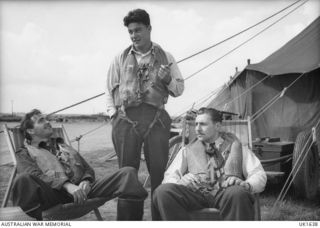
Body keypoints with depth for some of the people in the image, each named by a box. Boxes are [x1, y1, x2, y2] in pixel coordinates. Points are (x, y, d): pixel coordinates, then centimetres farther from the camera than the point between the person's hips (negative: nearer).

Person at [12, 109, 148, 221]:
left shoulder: (64, 146, 36)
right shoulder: (25, 153, 21)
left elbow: (88, 169, 27)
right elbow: (34, 177, 0)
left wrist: (86, 182, 0)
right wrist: (67, 185, -19)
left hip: (82, 189, 4)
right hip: (53, 193, -4)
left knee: (128, 173, -19)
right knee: (23, 180, -38)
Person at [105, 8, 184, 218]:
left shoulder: (165, 57, 13)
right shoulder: (121, 59, 14)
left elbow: (180, 89, 15)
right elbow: (110, 89, 18)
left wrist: (168, 79, -5)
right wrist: (112, 113, 6)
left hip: (156, 118, 0)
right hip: (126, 119, 1)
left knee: (159, 172, 0)